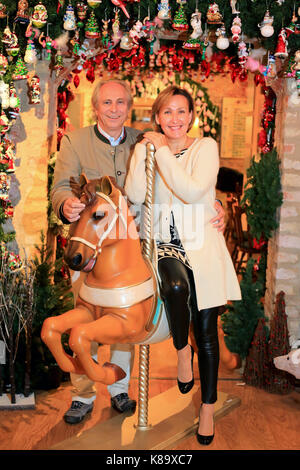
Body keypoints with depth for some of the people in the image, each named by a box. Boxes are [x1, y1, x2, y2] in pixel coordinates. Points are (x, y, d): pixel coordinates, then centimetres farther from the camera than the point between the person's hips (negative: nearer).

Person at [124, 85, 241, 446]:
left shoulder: (206, 146, -1)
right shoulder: (146, 149, 6)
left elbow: (192, 190, -18)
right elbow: (135, 196, -9)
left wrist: (162, 150, -14)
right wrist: (145, 150, -12)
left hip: (203, 244, -1)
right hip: (164, 243, 1)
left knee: (206, 333, 2)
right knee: (176, 286, -33)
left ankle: (208, 406, 20)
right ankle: (182, 350, -1)